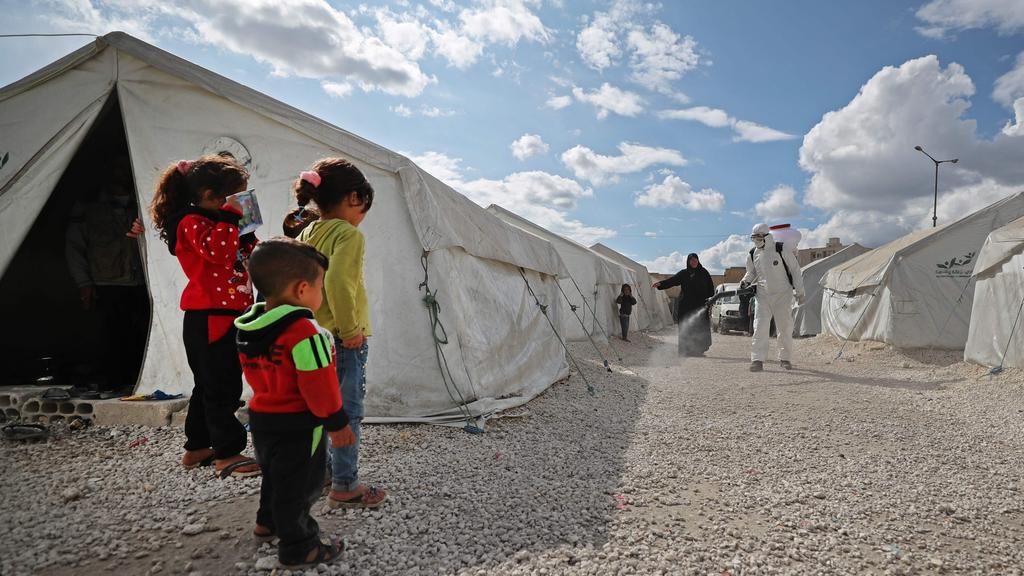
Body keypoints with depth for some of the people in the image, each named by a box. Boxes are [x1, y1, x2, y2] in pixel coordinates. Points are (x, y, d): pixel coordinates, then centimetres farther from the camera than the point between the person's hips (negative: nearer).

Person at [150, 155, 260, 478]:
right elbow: (217, 250, -31)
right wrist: (230, 218, -24)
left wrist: (246, 230, 11)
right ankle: (227, 454, 2)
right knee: (223, 388, -6)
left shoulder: (215, 223, 19)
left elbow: (245, 256, 24)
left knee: (209, 386, 17)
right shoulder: (191, 222, -11)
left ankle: (197, 448, 28)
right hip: (210, 318, -10)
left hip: (224, 317, 10)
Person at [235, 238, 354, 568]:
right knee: (298, 485, 6)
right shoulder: (303, 331, -27)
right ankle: (298, 549, 19)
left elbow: (253, 374, 12)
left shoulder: (249, 328, 0)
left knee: (276, 475, 28)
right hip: (297, 424, -9)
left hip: (262, 416, 9)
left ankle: (268, 522, 47)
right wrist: (336, 422, -14)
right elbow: (319, 385, -24)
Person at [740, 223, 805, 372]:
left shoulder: (782, 250, -8)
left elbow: (795, 270, -2)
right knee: (760, 328, -8)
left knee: (785, 328, 6)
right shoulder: (752, 255, 4)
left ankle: (785, 358, 20)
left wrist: (800, 292, -2)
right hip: (762, 295, 2)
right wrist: (745, 281, -2)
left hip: (782, 294, -2)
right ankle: (757, 360, -8)